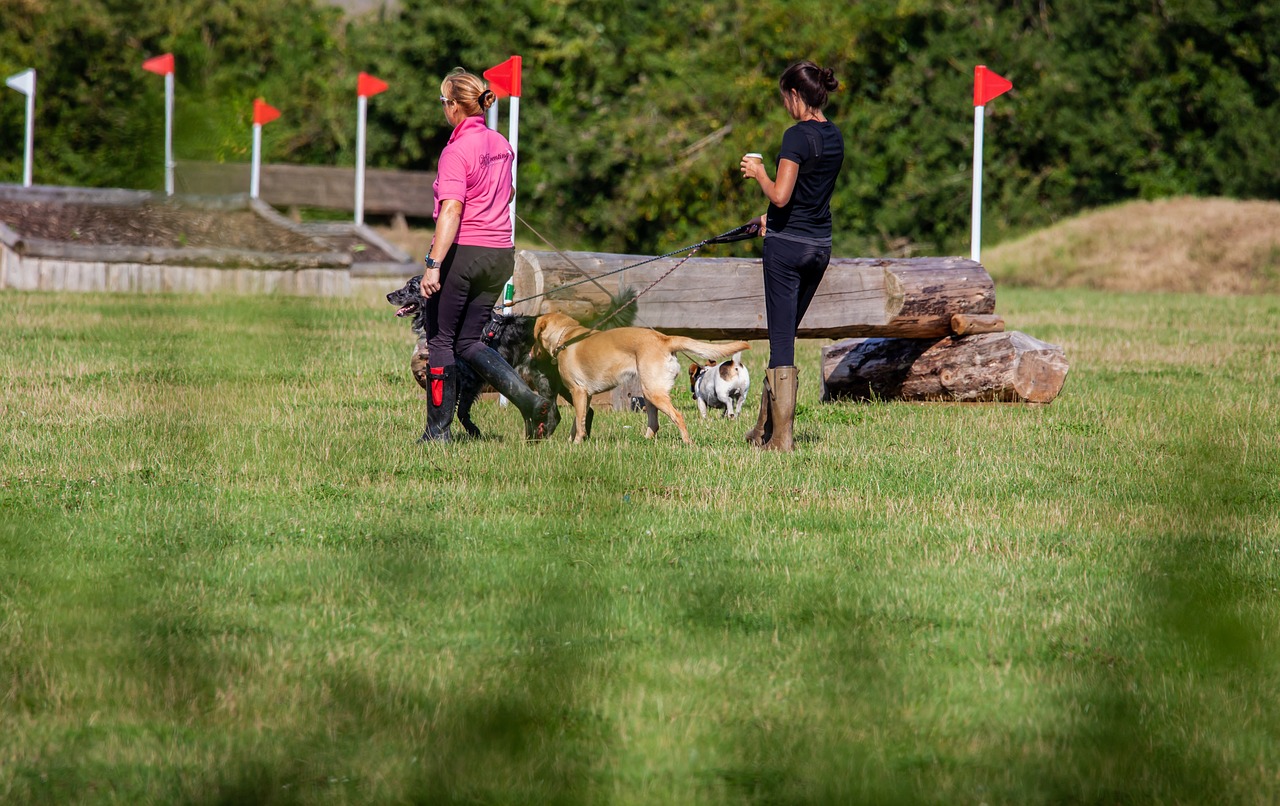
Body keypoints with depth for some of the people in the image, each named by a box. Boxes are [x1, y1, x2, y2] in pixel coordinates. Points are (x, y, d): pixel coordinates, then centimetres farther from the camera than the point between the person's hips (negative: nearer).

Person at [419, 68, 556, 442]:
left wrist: (433, 264, -26)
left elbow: (452, 210, -23)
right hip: (501, 254, 7)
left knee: (440, 341, 5)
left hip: (463, 253, -7)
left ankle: (438, 431, 7)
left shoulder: (457, 151, -14)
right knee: (469, 342, 13)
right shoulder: (501, 145, 9)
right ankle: (530, 401, -6)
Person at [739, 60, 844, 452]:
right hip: (820, 245, 8)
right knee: (785, 335, 18)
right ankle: (766, 428, 24)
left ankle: (781, 437, -3)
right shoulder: (834, 137, 9)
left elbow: (781, 196, -24)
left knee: (781, 341, -3)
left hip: (787, 244, -8)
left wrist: (759, 173, -6)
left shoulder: (798, 136, -16)